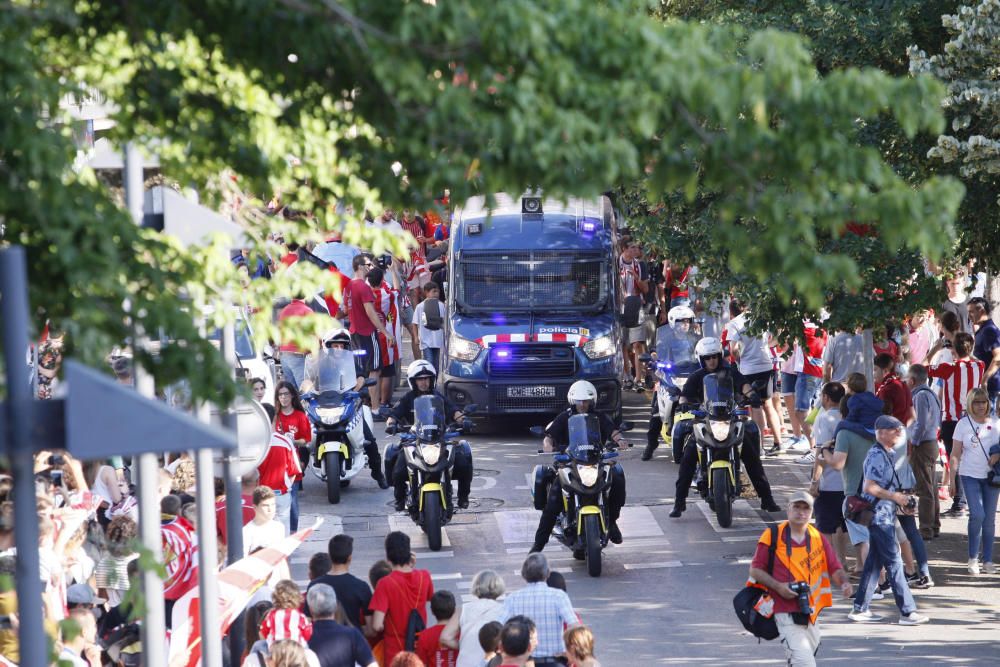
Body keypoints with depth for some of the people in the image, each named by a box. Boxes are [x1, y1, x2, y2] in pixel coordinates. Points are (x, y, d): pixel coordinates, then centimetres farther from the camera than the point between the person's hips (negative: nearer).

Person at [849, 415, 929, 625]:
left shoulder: (887, 454, 14)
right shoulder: (877, 456, -17)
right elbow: (870, 487, -23)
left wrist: (901, 499, 11)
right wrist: (895, 497, -17)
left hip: (884, 517, 10)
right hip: (880, 518, -10)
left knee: (874, 562, 12)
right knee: (894, 564, -6)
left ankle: (860, 609, 16)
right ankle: (908, 612, -4)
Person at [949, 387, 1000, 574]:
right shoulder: (964, 424, -2)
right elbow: (955, 454, 0)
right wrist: (952, 479, -3)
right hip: (970, 476, -2)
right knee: (977, 515, -15)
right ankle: (973, 558, -1)